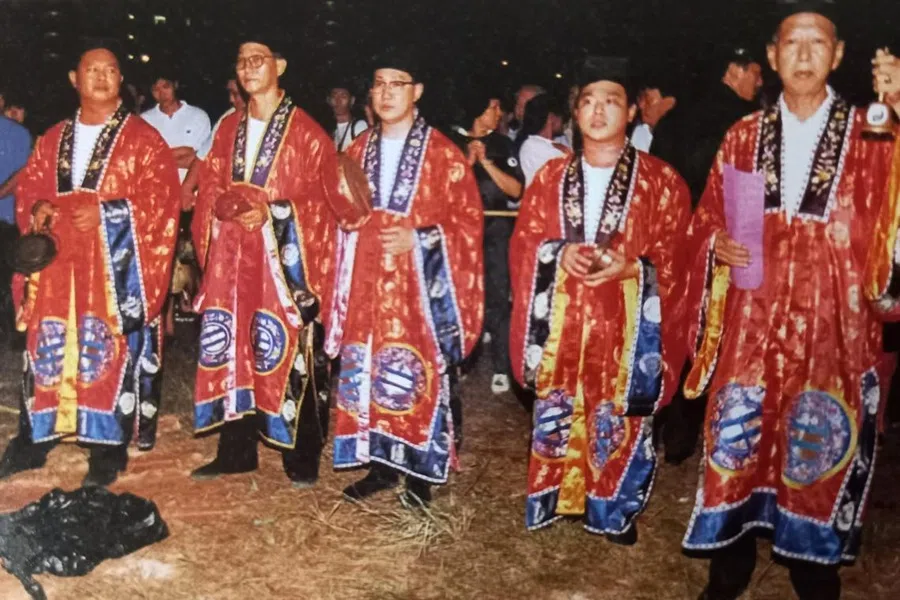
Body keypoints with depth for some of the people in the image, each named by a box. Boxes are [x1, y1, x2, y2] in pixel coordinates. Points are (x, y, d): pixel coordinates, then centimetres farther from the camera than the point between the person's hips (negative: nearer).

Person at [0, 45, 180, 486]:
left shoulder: (142, 139, 1)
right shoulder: (53, 139, 17)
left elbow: (161, 199, -8)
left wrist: (107, 212, -17)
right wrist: (37, 207, -4)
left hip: (115, 265, -4)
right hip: (58, 264, 5)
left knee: (113, 350, -3)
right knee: (46, 347, 6)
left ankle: (109, 449, 6)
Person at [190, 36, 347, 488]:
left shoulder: (305, 132, -1)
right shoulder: (228, 128, 15)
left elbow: (321, 198, -3)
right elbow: (210, 186, 13)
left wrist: (273, 214, -14)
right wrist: (222, 207, -7)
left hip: (284, 256, -5)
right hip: (232, 255, 5)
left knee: (291, 351, -4)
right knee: (231, 348, 6)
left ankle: (301, 457, 7)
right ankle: (235, 452, 18)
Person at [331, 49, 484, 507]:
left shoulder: (443, 153, -3)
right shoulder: (358, 151, 13)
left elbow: (468, 220, -5)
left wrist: (420, 238, -16)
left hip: (419, 282, -4)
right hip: (366, 281, 5)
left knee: (419, 371, -2)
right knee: (368, 371, 6)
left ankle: (420, 471, 11)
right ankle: (380, 465, 20)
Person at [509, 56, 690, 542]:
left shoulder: (660, 181, -1)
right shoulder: (550, 177, 9)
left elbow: (676, 258, -1)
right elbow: (522, 243, 8)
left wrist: (633, 268, -19)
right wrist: (558, 253, -12)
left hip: (626, 323, -2)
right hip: (561, 322, 3)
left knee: (621, 422, 3)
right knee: (556, 415, 9)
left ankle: (617, 511, 20)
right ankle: (557, 500, 25)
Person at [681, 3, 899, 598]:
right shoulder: (743, 137, 8)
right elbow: (707, 221, 10)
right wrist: (720, 245, -10)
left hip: (832, 328, -1)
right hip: (750, 327, 2)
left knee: (820, 459, 6)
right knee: (737, 450, 7)